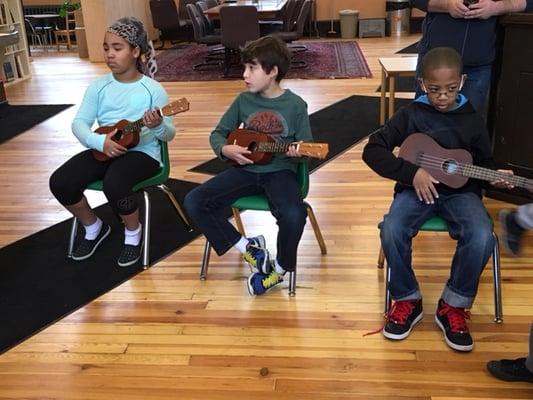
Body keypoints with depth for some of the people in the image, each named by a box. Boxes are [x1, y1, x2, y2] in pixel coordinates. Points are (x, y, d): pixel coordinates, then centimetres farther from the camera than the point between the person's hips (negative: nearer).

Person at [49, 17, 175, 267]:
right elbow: (79, 122, 0)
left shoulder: (153, 90, -6)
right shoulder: (99, 86, 5)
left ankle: (134, 233, -2)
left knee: (114, 184, -35)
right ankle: (94, 227, 13)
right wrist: (99, 141, -20)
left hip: (142, 152, -4)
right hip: (103, 150, 5)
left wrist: (158, 126, -29)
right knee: (60, 182, -15)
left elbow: (169, 135, -4)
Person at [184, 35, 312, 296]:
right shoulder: (244, 100, 4)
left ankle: (280, 267, -2)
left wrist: (298, 153, -23)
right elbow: (217, 134, 11)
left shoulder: (295, 105, -5)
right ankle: (248, 248, -1)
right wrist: (226, 150, -11)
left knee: (294, 215, -35)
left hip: (280, 171, -3)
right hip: (246, 169, 4)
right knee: (194, 202, -15)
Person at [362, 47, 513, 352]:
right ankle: (407, 300, -5)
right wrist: (412, 172, -15)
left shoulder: (472, 120, 6)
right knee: (391, 230, -31)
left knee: (482, 238, -29)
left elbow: (485, 162, 15)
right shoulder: (411, 114, 0)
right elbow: (373, 150, -5)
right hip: (416, 188, -1)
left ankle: (454, 306, -4)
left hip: (460, 191, 1)